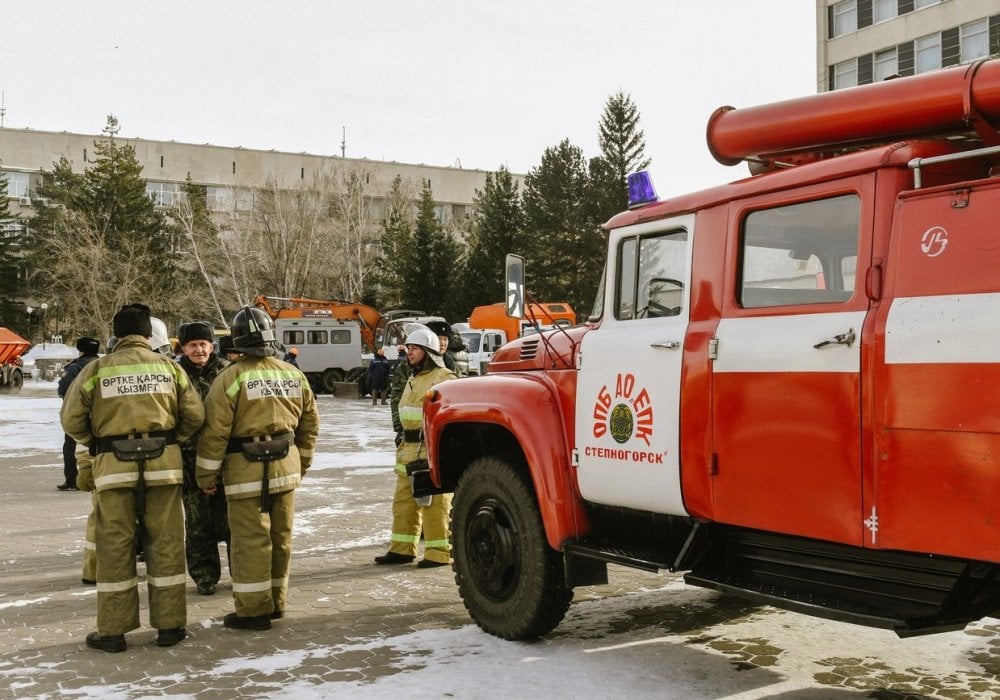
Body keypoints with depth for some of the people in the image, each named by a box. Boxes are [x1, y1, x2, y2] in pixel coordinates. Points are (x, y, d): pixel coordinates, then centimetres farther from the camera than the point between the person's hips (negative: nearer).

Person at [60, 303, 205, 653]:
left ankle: (113, 631, 14)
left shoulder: (97, 369, 0)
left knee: (114, 548, 7)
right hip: (163, 464, 1)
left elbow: (72, 419, 1)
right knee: (166, 545, 9)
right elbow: (194, 415, 3)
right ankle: (169, 625, 15)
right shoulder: (169, 366, 4)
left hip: (114, 467, -1)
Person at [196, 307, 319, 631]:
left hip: (247, 470, -5)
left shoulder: (232, 377, -12)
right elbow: (309, 423, 13)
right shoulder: (293, 375, 6)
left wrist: (207, 473, -2)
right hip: (286, 466, 6)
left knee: (250, 538, 1)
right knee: (280, 536, 14)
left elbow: (215, 430, -12)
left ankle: (253, 610, 6)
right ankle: (275, 602, 25)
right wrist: (302, 463, 23)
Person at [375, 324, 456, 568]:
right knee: (403, 501, 13)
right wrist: (403, 442, 26)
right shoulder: (413, 379, 20)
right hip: (410, 450, 9)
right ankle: (402, 549, 21)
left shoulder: (444, 379, -10)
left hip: (433, 451, -9)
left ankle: (439, 553, 3)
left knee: (435, 503, -4)